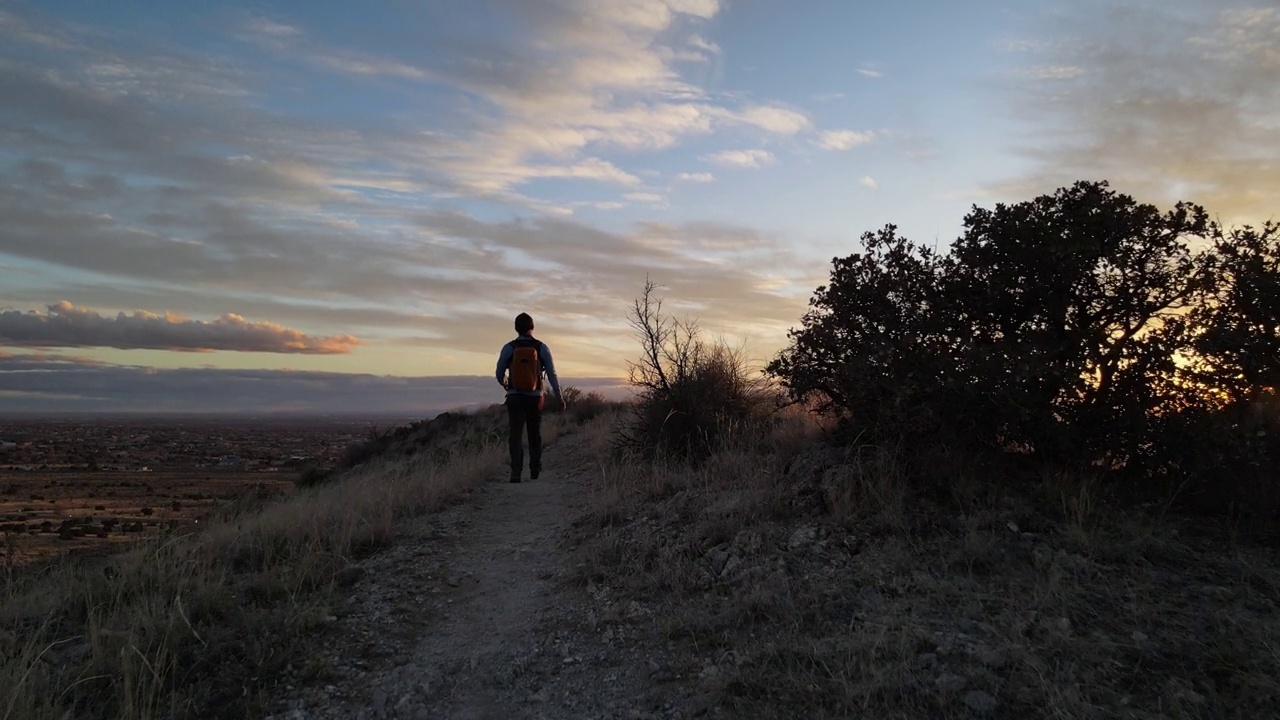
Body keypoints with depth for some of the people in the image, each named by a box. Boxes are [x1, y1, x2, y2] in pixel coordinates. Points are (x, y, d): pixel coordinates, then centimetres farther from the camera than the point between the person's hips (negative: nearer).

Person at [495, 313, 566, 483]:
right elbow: (552, 373, -4)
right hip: (535, 397, 1)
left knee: (516, 435, 1)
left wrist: (505, 384, 25)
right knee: (535, 434, 16)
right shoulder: (542, 348, -5)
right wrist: (558, 396, 3)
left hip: (515, 397, -1)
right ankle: (535, 471, 25)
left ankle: (516, 473, -12)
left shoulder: (508, 348, -6)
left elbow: (500, 374, 2)